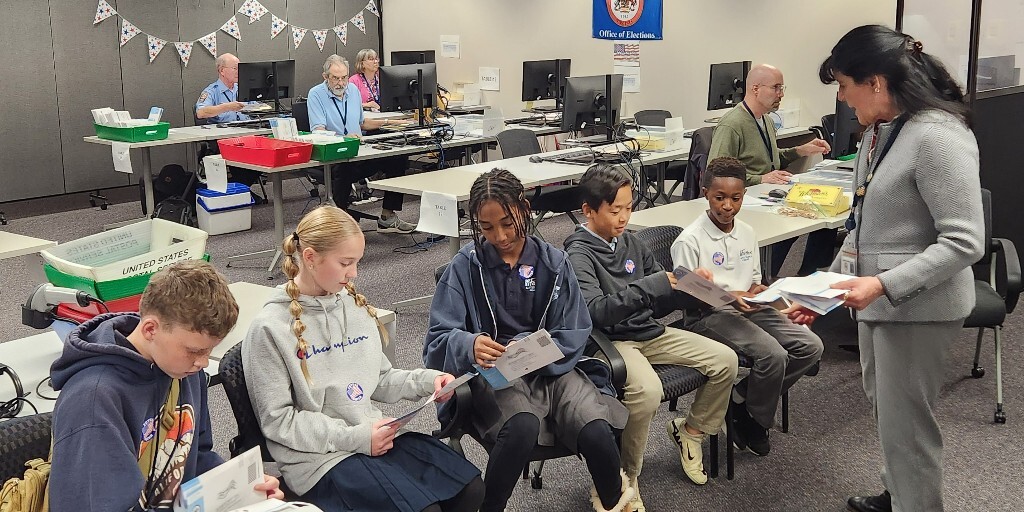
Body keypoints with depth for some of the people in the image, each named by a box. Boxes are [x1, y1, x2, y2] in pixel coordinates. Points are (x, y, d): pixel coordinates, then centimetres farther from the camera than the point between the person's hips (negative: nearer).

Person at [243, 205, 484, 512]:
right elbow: (277, 420, -11)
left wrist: (426, 381, -1)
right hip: (320, 455, -6)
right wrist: (355, 437, -17)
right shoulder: (270, 329, -11)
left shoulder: (354, 305, 9)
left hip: (377, 434, 7)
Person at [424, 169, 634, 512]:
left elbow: (573, 335, 0)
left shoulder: (554, 262, 2)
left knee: (596, 432, -24)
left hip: (551, 367, 2)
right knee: (523, 426, -36)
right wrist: (470, 346, -31)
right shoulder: (464, 267, -3)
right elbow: (439, 339, -8)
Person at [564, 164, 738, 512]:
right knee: (647, 391, -35)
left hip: (649, 332, 7)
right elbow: (597, 311, -28)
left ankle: (690, 430, 21)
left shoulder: (629, 242, 9)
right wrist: (652, 285, -32)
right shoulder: (578, 255, -12)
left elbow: (658, 304, 13)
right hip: (611, 341, -7)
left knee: (725, 360, -2)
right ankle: (625, 477, -12)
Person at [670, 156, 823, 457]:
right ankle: (754, 420, -1)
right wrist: (729, 297, -23)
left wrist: (758, 291, -4)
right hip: (708, 316, -7)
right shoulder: (689, 240, -10)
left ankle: (740, 399, -1)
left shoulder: (747, 233, 11)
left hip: (750, 308, 8)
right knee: (773, 354, -29)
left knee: (811, 346, -10)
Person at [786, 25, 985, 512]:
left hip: (919, 305, -9)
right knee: (884, 409, 23)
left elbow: (964, 241, -24)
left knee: (905, 422, 3)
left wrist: (885, 284, -30)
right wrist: (827, 285, 11)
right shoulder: (879, 130, 6)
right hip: (878, 297, 9)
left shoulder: (938, 137, -22)